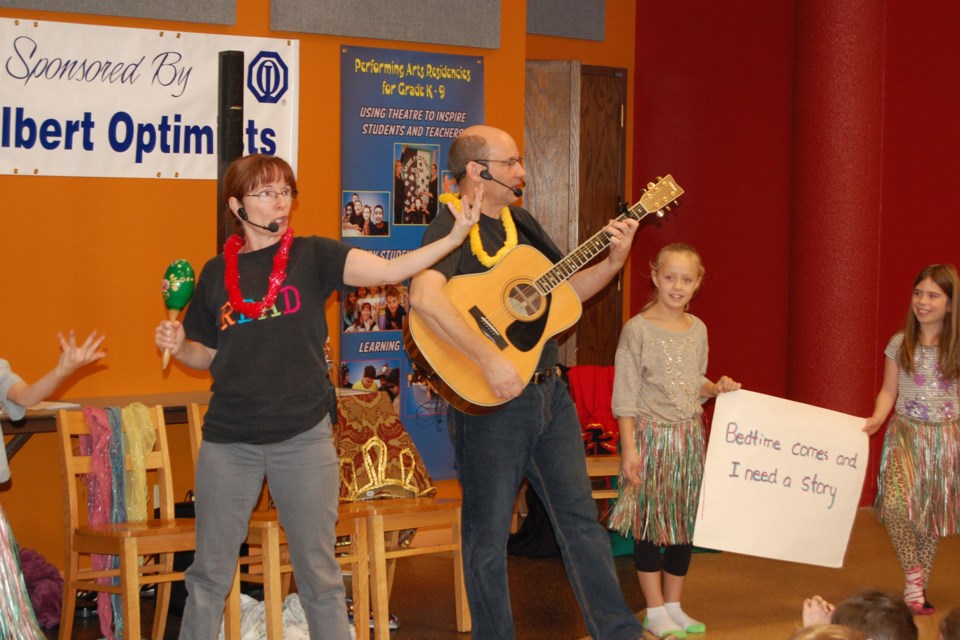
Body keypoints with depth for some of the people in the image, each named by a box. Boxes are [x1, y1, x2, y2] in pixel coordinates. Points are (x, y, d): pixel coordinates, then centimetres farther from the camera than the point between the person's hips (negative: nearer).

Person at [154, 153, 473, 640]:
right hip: (228, 440, 2)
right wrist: (178, 346, -7)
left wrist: (455, 237, -26)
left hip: (302, 436, -2)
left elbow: (389, 270, -14)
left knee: (319, 574, 5)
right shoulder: (216, 274, 6)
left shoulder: (312, 256, -1)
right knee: (209, 573, 8)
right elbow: (208, 356, 14)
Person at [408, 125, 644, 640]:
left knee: (581, 518, 11)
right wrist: (490, 359, -37)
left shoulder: (521, 222, 13)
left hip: (548, 391, 8)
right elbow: (424, 295, -34)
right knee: (489, 535, 4)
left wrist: (613, 261, 4)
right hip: (489, 402, -8)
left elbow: (566, 289, 22)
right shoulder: (451, 228, -14)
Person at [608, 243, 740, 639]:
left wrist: (716, 388, -2)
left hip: (689, 436, 6)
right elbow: (625, 395, -11)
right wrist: (629, 448, -16)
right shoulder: (637, 329, -10)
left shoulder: (697, 329, 7)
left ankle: (673, 605, 21)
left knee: (686, 521, 9)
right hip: (651, 435, -6)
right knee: (650, 523, 0)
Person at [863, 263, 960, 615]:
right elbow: (889, 391, 6)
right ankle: (914, 574, -2)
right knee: (895, 503, -21)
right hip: (906, 433, 0)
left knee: (930, 514, 4)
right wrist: (877, 417, -12)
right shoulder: (899, 344, 2)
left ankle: (918, 587, 21)